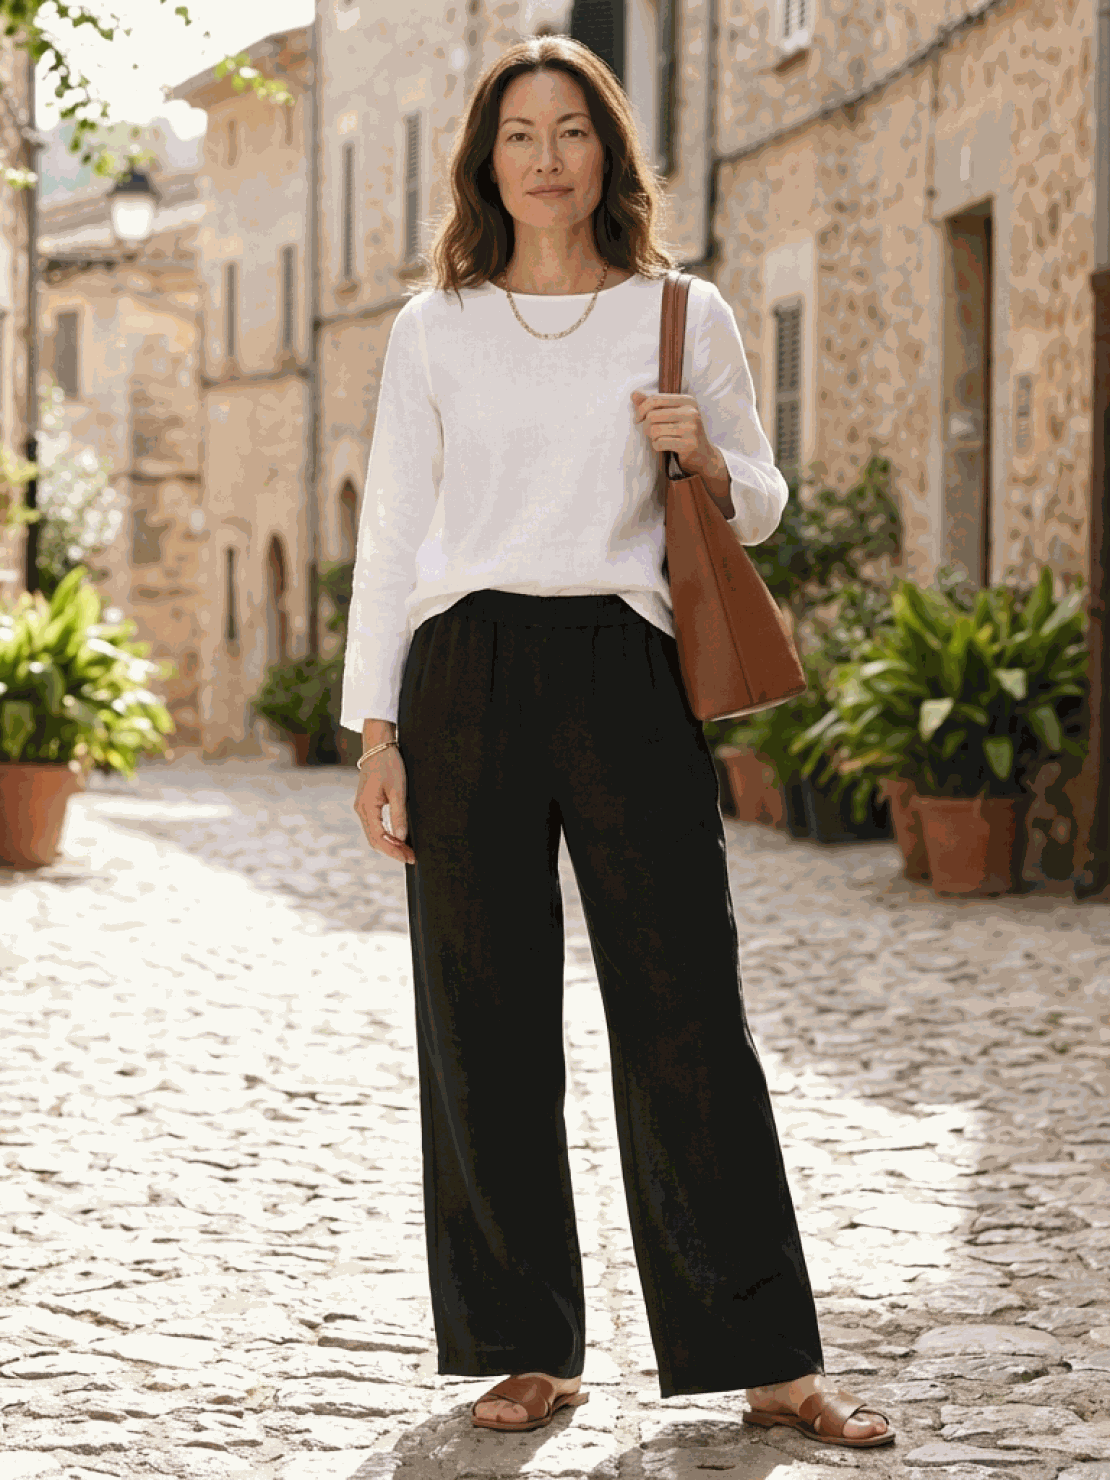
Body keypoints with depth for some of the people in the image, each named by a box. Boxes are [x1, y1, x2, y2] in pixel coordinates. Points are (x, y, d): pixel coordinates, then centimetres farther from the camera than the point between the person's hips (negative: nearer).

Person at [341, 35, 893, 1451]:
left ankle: (767, 1358, 4)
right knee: (488, 1026, 2)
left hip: (626, 673, -1)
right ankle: (527, 1348, 13)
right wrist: (376, 728, 1)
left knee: (686, 1011, -3)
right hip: (467, 680, 1)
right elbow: (391, 528, 9)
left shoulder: (685, 316, 8)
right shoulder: (433, 328, 9)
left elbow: (760, 507, 15)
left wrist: (702, 456, -8)